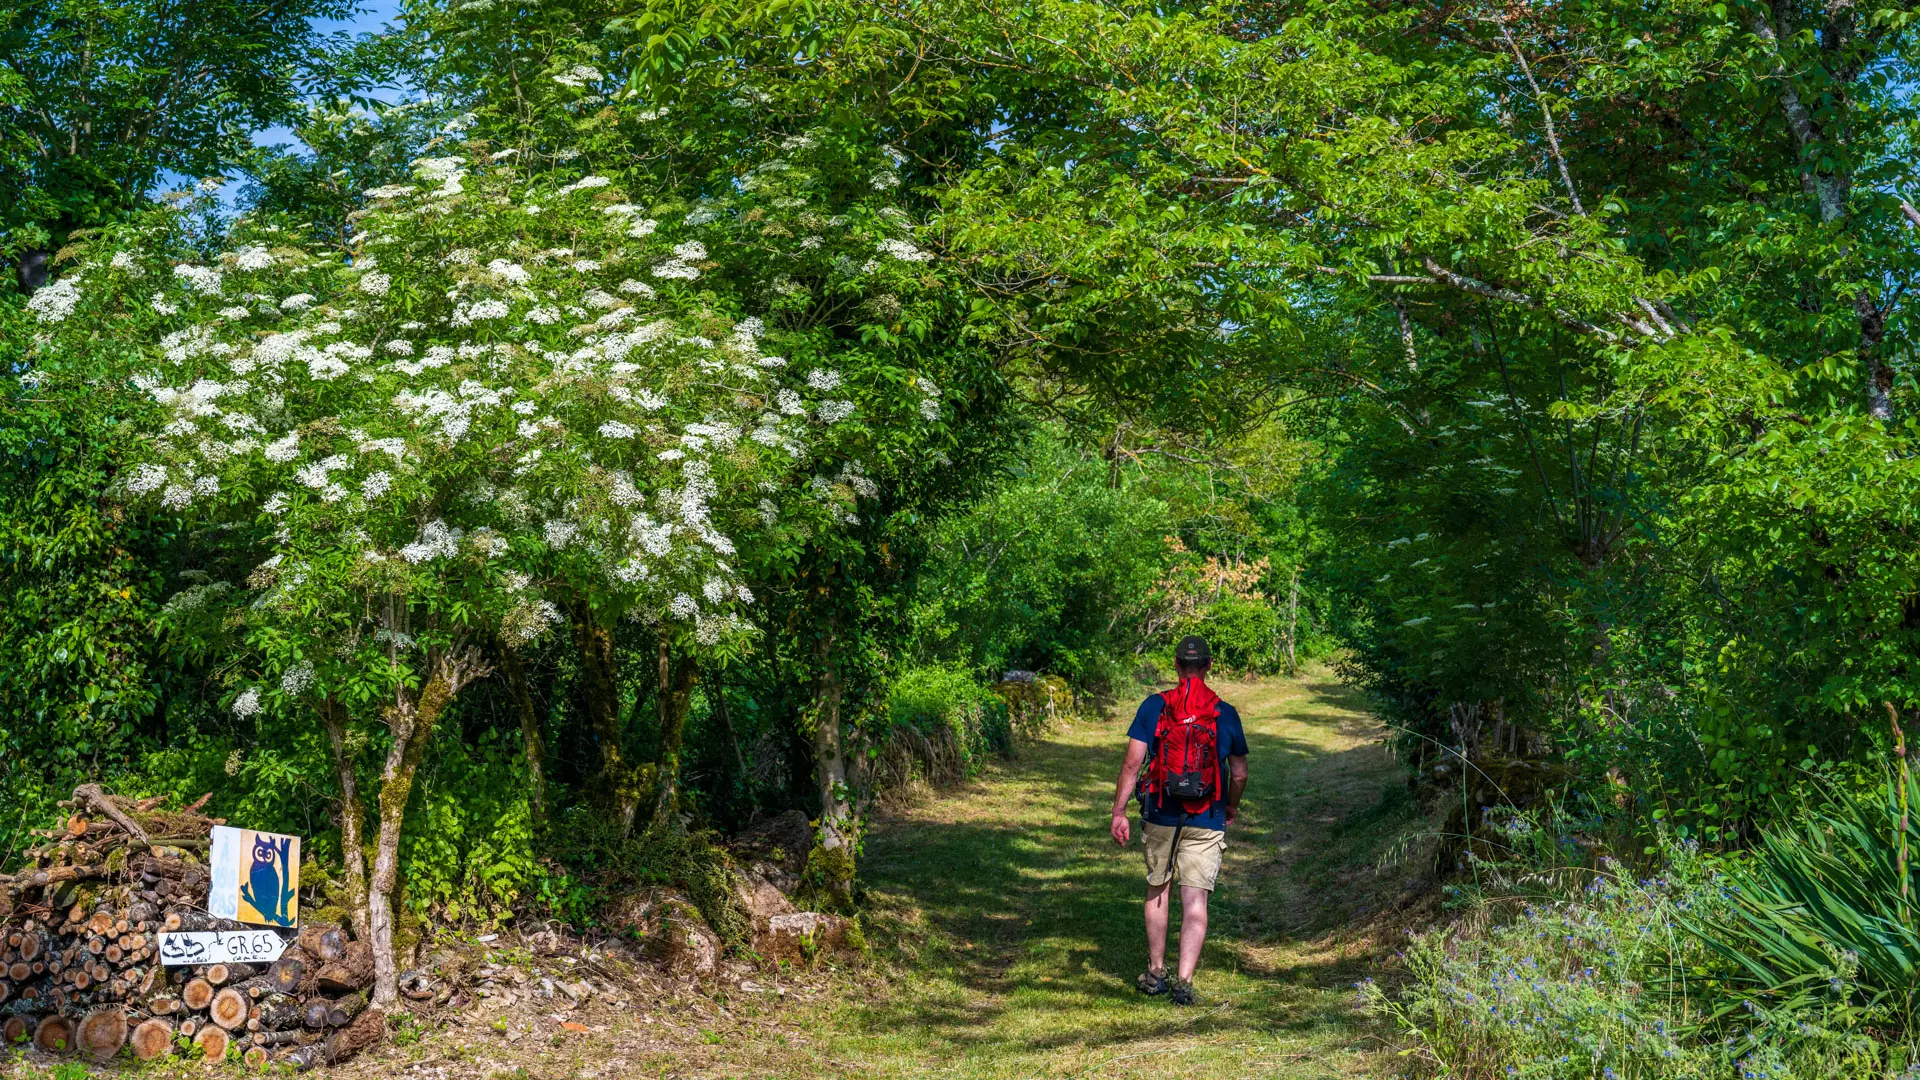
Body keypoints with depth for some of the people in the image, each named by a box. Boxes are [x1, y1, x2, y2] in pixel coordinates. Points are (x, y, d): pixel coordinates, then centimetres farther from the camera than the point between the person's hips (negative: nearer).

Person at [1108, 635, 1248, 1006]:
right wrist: (1232, 807, 25)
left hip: (1160, 817, 1)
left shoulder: (1153, 707, -3)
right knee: (1195, 901, 0)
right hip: (1206, 822, -1)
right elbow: (1239, 774, 7)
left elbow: (1132, 763, -7)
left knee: (1157, 891, 17)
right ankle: (1184, 980, -8)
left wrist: (1119, 812, -2)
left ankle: (1155, 973, 24)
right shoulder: (1226, 714, -1)